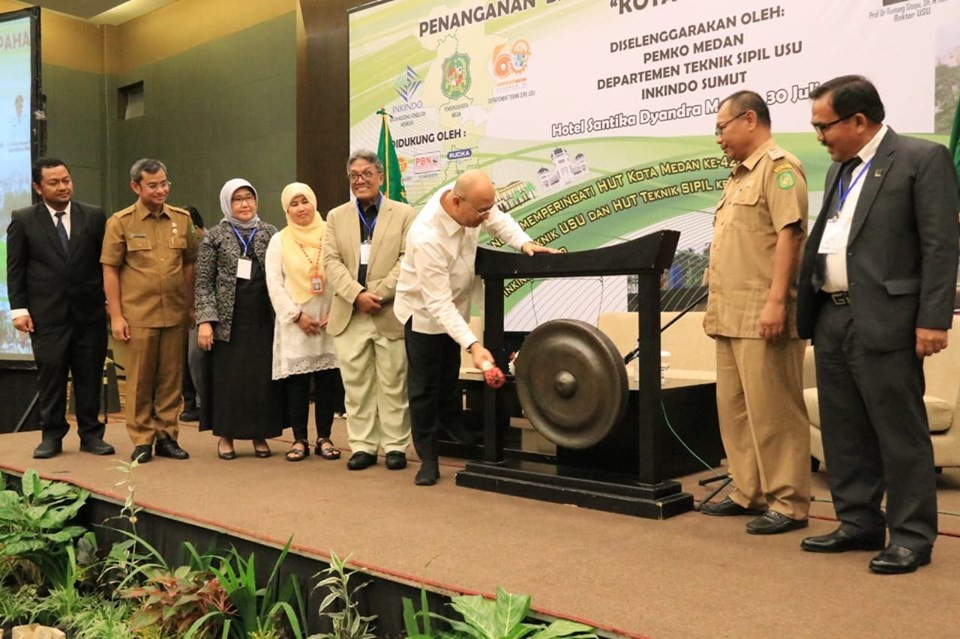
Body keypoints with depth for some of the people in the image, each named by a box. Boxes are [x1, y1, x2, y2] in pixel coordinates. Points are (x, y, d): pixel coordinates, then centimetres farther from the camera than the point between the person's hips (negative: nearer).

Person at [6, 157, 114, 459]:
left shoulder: (94, 216, 5)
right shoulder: (23, 220, 3)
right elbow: (15, 268, 3)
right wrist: (19, 308, -4)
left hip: (89, 311, 1)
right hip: (47, 315, -1)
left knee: (90, 376, 6)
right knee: (50, 375, 5)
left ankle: (91, 434, 17)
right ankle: (52, 436, 16)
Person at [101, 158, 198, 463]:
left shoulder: (182, 219, 7)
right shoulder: (120, 222, -1)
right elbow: (110, 270, -1)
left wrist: (190, 306, 7)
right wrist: (116, 316, -5)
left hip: (175, 314, 3)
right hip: (137, 315, -2)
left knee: (171, 379, 8)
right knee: (139, 380, 4)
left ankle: (166, 436, 19)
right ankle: (141, 441, 15)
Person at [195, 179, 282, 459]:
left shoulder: (270, 233, 8)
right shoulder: (215, 236, 3)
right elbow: (203, 282, 0)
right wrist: (205, 320, -10)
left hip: (263, 320, 2)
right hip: (228, 321, -1)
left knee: (263, 378, 3)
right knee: (228, 379, 2)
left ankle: (260, 435, 16)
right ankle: (226, 436, 15)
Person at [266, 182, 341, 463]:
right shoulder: (279, 240, 7)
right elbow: (274, 283, 1)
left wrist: (334, 313, -9)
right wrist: (297, 316, -9)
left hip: (329, 321, 0)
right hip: (294, 322, 0)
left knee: (327, 380, 3)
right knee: (296, 382, 1)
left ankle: (324, 438, 12)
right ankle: (299, 440, 10)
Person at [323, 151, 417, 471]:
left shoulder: (404, 213, 5)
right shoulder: (336, 216, 13)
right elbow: (331, 261, 3)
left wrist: (378, 293, -14)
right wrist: (357, 294, -12)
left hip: (391, 313, -2)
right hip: (349, 315, 3)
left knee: (393, 384, 3)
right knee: (356, 385, 6)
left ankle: (395, 446, 13)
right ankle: (362, 446, 15)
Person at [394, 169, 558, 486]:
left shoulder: (467, 197, -20)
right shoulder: (427, 238, -39)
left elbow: (498, 219, 0)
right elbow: (438, 303, -37)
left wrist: (525, 243, -19)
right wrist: (473, 345, -44)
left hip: (454, 305, 7)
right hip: (424, 311, -7)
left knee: (449, 380, 19)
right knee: (425, 387, 2)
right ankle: (428, 459, 15)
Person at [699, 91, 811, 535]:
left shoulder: (778, 166, -6)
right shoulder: (739, 176, 22)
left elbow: (788, 234, -16)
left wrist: (776, 302, -23)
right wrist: (715, 304, 20)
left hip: (762, 314, -9)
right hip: (731, 314, 9)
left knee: (772, 410, -4)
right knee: (734, 407, 11)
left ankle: (787, 502, 5)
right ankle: (749, 491, 21)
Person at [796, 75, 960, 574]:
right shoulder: (839, 169, 17)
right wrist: (806, 309, 15)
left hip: (884, 322, -8)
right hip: (831, 319, 8)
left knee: (900, 433, 1)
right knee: (844, 432, 13)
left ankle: (912, 537, 12)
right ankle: (859, 524, 24)